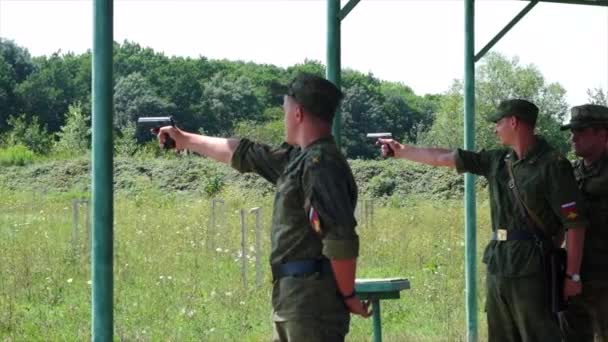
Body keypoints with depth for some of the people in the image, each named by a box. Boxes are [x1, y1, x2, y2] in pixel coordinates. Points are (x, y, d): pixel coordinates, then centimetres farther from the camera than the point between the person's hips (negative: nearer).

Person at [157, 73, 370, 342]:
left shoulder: (321, 164, -16)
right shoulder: (299, 158, 15)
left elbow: (341, 238, -24)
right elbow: (243, 154, 30)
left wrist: (348, 295, -16)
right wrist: (186, 140, 39)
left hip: (313, 299, -10)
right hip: (293, 299, 10)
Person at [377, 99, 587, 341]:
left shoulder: (553, 166, -11)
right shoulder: (498, 161, 10)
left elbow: (575, 223, -13)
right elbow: (444, 158, 18)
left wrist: (573, 275, -15)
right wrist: (401, 151, 23)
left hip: (530, 267, -8)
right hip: (497, 265, 8)